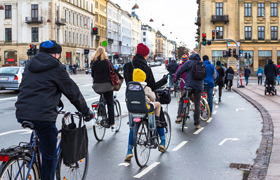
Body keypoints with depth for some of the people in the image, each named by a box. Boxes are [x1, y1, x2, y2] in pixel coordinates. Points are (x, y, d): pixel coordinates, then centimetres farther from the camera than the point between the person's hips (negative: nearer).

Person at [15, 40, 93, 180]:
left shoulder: (30, 65, 19)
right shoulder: (56, 68, -2)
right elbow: (73, 92, 3)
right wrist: (86, 111, 15)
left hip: (22, 114, 7)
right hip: (43, 116, -7)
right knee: (49, 156, 5)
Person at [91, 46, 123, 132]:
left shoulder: (94, 63, 4)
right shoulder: (107, 62, -4)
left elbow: (92, 74, 10)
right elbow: (114, 72, -2)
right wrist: (121, 78, 12)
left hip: (97, 86, 3)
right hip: (107, 85, -2)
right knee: (110, 104, 3)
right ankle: (112, 125, 3)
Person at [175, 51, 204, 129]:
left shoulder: (189, 62, 0)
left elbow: (180, 71, 0)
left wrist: (176, 79, 16)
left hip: (189, 85, -4)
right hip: (199, 87, 4)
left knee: (181, 100, 15)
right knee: (197, 104, 8)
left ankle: (180, 116, 1)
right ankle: (197, 124, 7)